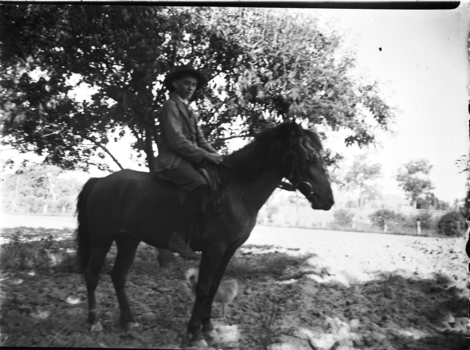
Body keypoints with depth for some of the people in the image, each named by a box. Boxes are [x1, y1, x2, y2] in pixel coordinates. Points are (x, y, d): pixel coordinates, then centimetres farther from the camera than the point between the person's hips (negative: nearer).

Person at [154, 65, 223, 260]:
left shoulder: (188, 111, 23)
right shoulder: (171, 106, -5)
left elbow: (200, 139, 18)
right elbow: (177, 141, -16)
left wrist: (214, 154, 1)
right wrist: (204, 155, -19)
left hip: (189, 159, 9)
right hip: (172, 160, -9)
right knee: (199, 185, -33)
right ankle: (178, 238, -32)